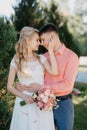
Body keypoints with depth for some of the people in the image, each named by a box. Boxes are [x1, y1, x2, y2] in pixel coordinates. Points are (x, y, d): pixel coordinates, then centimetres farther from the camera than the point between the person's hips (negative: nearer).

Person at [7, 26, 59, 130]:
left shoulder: (41, 58, 5)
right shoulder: (16, 61, -2)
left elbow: (54, 72, -14)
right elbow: (10, 86, 0)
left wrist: (50, 50, -11)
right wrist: (24, 96, -16)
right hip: (25, 103, -2)